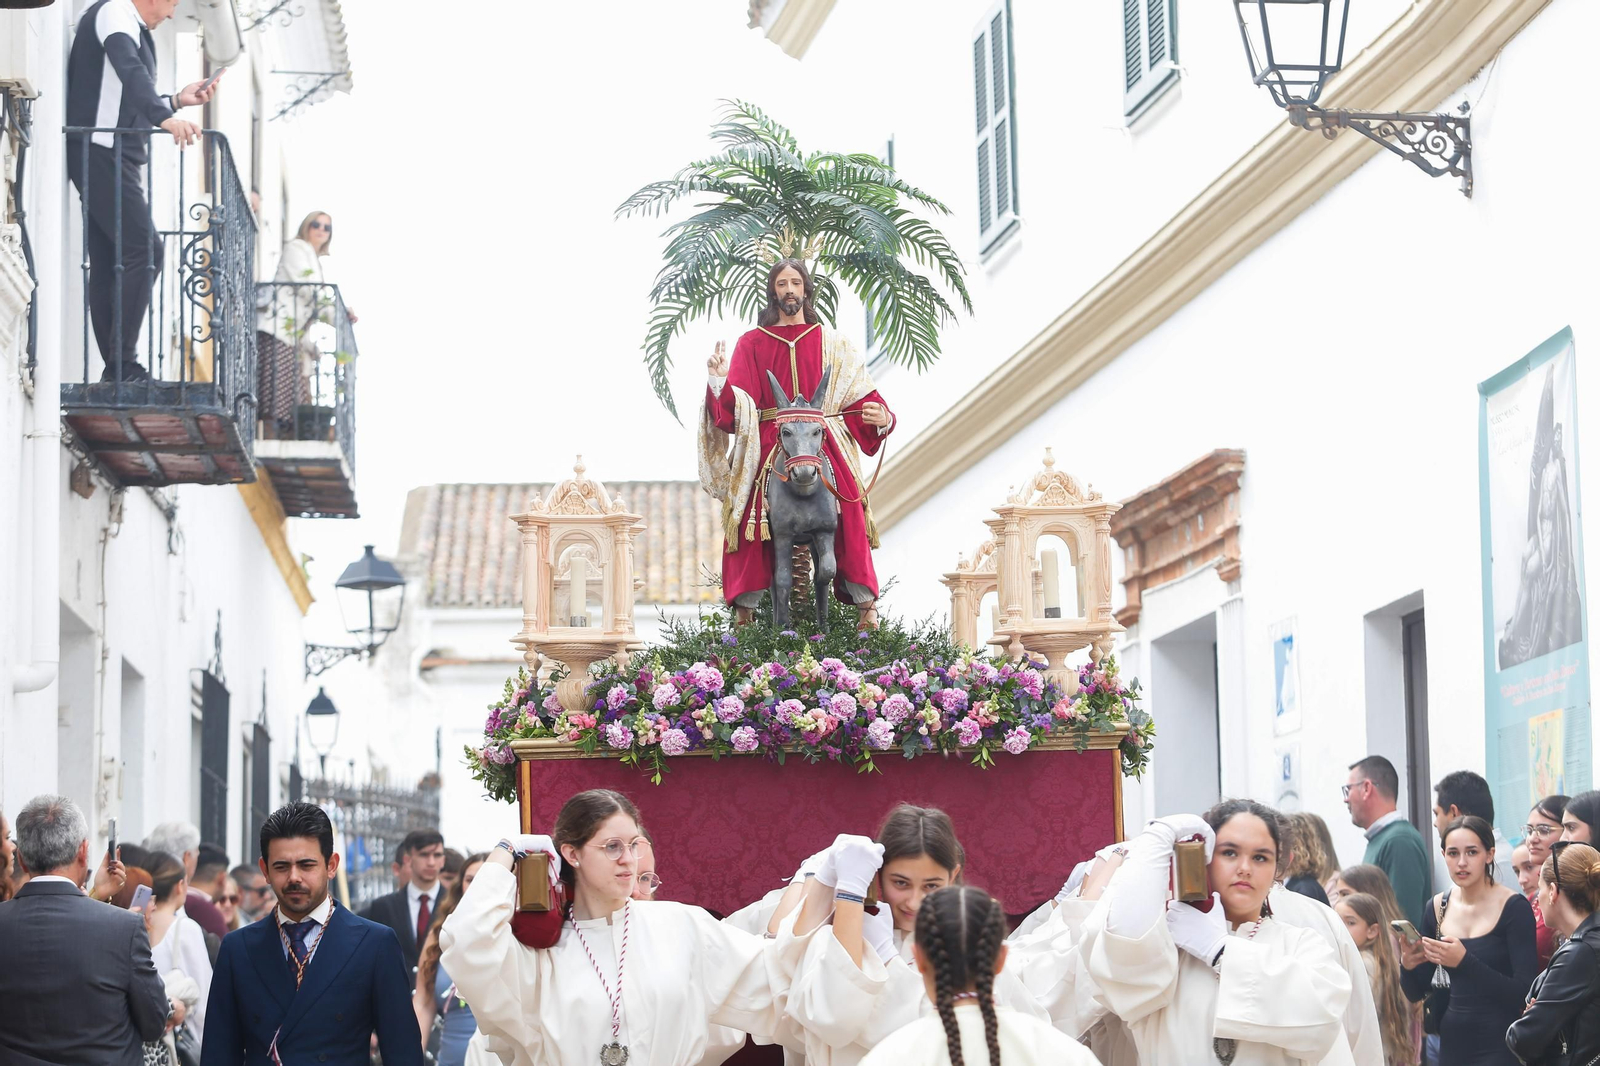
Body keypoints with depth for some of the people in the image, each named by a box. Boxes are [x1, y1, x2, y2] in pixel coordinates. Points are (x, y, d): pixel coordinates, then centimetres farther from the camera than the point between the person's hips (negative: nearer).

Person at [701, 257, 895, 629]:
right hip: (765, 451, 0)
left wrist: (880, 417, -14)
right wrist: (720, 381, -18)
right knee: (756, 526, -14)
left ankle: (866, 607, -15)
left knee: (847, 522, -17)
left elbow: (860, 394, 7)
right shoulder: (752, 343, 14)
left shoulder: (832, 344, 16)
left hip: (823, 447, 0)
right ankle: (745, 615, -10)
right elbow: (734, 405, 3)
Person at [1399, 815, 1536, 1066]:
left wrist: (1465, 962, -27)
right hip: (1453, 1041, 5)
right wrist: (1408, 966, -11)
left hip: (1499, 1045, -5)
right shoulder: (1437, 908, 4)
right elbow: (1416, 994, 10)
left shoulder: (1513, 907, -10)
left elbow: (1525, 993, -18)